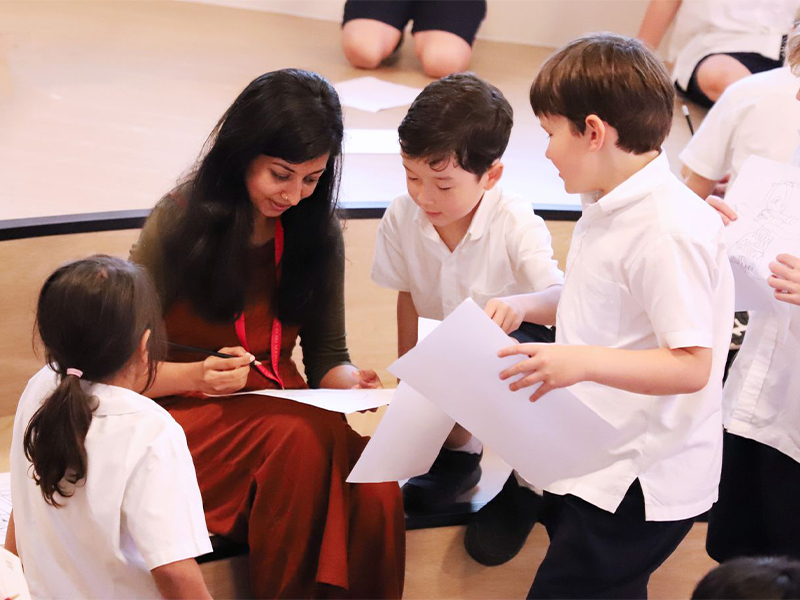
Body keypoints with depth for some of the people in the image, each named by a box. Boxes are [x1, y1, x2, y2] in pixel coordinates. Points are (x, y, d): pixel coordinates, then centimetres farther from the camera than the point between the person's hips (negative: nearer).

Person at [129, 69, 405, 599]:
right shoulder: (180, 222, -6)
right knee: (300, 435, -34)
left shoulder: (318, 233, 6)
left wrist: (349, 380, -11)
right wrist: (199, 376, -21)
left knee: (376, 493, -29)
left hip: (281, 408, 3)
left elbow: (327, 356, 11)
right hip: (189, 414, -3)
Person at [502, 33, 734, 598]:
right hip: (592, 463, 10)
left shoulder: (668, 232, -23)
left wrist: (581, 362, -35)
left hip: (641, 483, -10)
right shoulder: (611, 208, 7)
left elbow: (692, 366, -26)